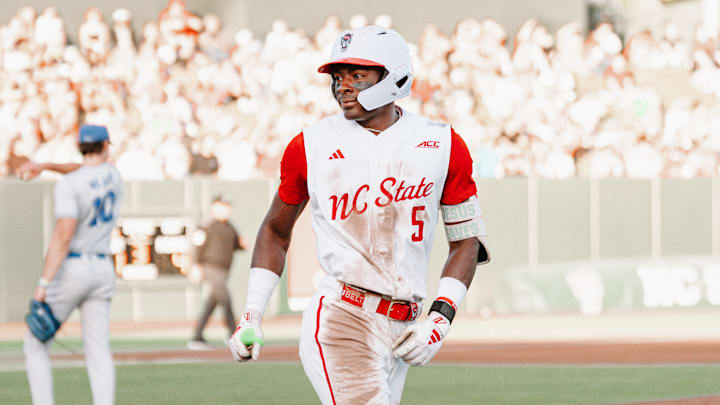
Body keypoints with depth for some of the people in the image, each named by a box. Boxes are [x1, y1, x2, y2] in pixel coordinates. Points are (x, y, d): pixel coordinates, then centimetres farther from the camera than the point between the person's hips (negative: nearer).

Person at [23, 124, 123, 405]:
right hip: (102, 271, 6)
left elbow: (63, 236, -22)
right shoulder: (113, 174, 7)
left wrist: (44, 283, -23)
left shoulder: (68, 185, -14)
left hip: (70, 269, -6)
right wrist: (45, 166, 20)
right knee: (98, 352, 1)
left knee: (35, 345, 5)